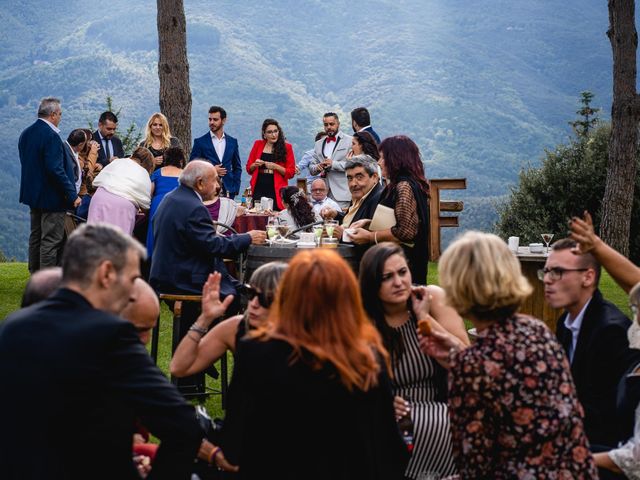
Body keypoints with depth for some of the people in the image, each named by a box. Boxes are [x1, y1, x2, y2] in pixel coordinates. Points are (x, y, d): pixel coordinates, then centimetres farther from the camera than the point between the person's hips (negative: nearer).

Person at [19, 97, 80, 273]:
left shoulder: (26, 134, 7)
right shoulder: (51, 136, -21)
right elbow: (55, 169, -26)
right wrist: (72, 195, -21)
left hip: (32, 193, 9)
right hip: (51, 197, -9)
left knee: (35, 237, 18)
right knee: (51, 241, -3)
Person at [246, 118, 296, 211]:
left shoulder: (286, 147, 5)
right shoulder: (258, 145, 11)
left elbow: (291, 173, 2)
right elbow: (249, 168, 16)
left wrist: (276, 167, -13)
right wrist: (255, 165, -5)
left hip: (276, 192, -2)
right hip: (258, 190, 2)